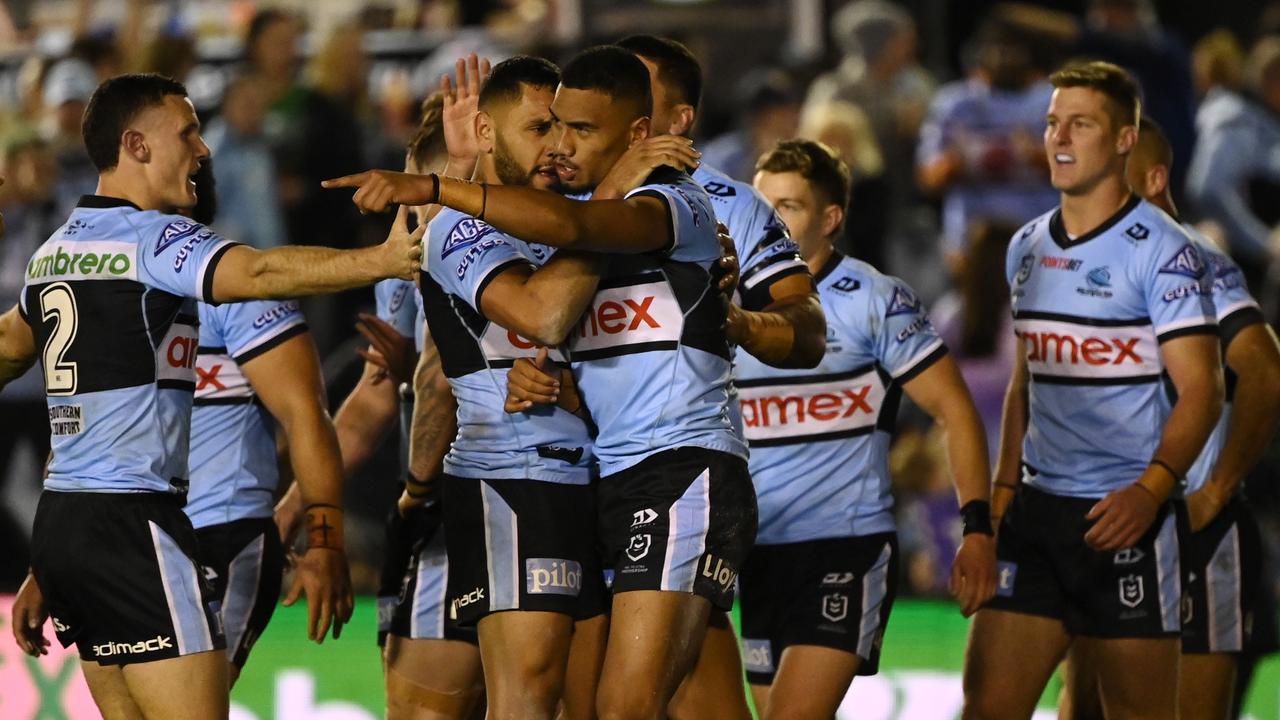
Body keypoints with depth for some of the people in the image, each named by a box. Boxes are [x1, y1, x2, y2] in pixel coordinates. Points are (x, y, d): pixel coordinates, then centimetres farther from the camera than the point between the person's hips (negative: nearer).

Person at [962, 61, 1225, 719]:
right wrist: (1003, 485, 11)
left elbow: (1200, 389, -12)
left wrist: (1150, 490, -25)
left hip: (1123, 517, -6)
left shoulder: (1160, 250, -8)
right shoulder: (1027, 248, 13)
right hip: (1037, 511, 6)